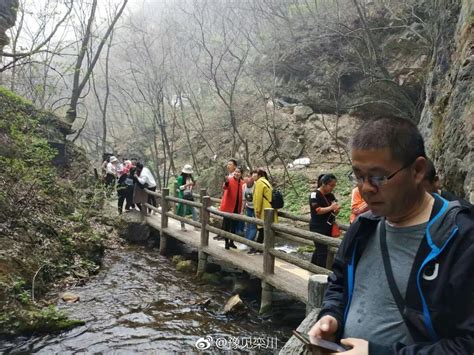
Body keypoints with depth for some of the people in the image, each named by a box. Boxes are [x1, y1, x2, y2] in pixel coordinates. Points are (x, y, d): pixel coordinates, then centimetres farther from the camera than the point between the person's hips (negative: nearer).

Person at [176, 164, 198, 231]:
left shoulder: (191, 177, 8)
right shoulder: (180, 178, -10)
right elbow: (179, 187, -14)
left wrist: (193, 185, -3)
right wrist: (187, 184, -23)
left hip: (190, 197, 5)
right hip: (183, 197, -5)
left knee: (194, 211, 0)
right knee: (183, 212, 4)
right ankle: (182, 226, 19)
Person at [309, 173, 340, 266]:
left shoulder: (331, 196, 9)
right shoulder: (315, 195, -12)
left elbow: (334, 210, 14)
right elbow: (317, 210, -21)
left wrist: (336, 210, -9)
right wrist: (331, 207, -21)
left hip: (328, 228, 8)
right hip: (318, 228, -7)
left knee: (319, 250, 15)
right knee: (322, 252, -9)